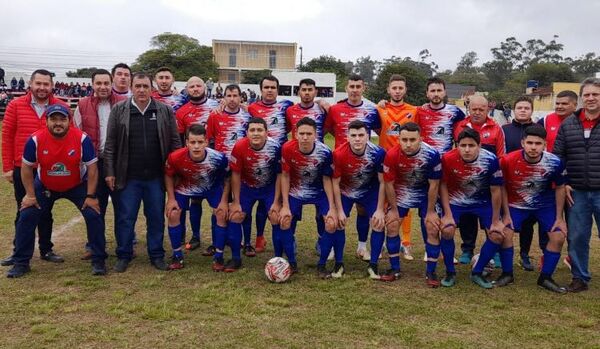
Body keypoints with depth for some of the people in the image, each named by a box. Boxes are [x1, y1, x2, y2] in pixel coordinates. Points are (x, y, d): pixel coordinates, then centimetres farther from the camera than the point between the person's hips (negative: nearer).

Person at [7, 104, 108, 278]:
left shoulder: (82, 139, -24)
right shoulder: (36, 139, -20)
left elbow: (92, 168, -16)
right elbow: (26, 167, -7)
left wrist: (90, 196, -16)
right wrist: (30, 195, -6)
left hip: (77, 186, -1)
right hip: (44, 187, 2)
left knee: (94, 215, -12)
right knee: (26, 217, -2)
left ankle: (98, 261, 3)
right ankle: (21, 263, 16)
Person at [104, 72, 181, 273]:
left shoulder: (165, 111, 3)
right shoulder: (119, 110, 2)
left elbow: (175, 143, 4)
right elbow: (110, 144, 2)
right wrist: (109, 172, -2)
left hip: (156, 177, 1)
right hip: (128, 177, 0)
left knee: (156, 218, 9)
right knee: (126, 218, 7)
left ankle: (157, 256, 22)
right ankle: (124, 256, 22)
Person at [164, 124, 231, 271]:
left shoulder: (218, 158, -35)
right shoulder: (175, 157, -35)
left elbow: (227, 178, -13)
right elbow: (168, 175, -11)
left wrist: (224, 201, -13)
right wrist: (171, 199, -12)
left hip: (212, 186, 0)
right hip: (185, 187, 1)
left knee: (222, 214, -12)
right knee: (173, 214, -9)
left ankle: (218, 257, 4)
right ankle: (177, 256, 9)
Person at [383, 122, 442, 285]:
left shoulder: (432, 154, -29)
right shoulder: (392, 155, -27)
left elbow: (433, 185, -17)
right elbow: (389, 184, -13)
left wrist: (430, 211, -11)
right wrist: (393, 209, -6)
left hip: (426, 193, -1)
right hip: (401, 192, 1)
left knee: (432, 229, -7)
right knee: (392, 226, -1)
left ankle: (430, 272, 9)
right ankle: (395, 269, 14)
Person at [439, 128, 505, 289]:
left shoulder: (490, 159, -26)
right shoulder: (448, 158, -26)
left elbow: (496, 191, -13)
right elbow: (443, 185, -11)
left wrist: (496, 220, -8)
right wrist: (447, 214, -14)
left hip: (483, 201, 1)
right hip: (456, 200, -1)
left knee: (497, 235, -9)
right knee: (447, 230, -22)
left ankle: (477, 273, 12)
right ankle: (450, 272, 0)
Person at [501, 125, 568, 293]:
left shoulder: (554, 162, -20)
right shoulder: (508, 160, -25)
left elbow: (560, 188, -3)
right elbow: (503, 187, -9)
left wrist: (559, 217, -3)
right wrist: (506, 214, -8)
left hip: (546, 206, 1)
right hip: (516, 205, -1)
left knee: (558, 237, -9)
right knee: (505, 233, -15)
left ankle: (545, 277, 9)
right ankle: (507, 274, 7)